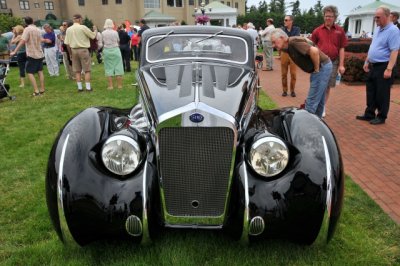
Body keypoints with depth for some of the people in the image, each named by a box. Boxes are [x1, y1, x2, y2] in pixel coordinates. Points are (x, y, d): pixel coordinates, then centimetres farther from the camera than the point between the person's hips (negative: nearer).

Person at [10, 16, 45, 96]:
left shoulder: (27, 29, -12)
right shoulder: (38, 30, 8)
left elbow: (22, 41, -20)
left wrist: (14, 51, -19)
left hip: (32, 55, -7)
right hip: (40, 54, 7)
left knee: (30, 73, -2)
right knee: (40, 72, 13)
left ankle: (36, 91, -9)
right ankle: (42, 89, 15)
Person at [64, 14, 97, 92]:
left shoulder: (68, 29, 5)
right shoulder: (83, 27, -10)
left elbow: (67, 43, 5)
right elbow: (93, 36, -3)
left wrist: (71, 53, 15)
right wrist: (95, 30, 19)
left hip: (74, 50, 5)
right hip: (83, 50, -4)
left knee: (77, 70, 10)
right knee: (87, 70, 2)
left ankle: (79, 87, 11)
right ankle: (88, 87, 1)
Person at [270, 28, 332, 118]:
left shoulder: (293, 42, -22)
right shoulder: (288, 47, 8)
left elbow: (314, 51, -34)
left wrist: (317, 69, -21)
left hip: (322, 67, -10)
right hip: (322, 67, 10)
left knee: (311, 102, -6)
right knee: (318, 100, 20)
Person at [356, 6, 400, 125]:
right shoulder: (377, 29, 12)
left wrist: (389, 69, -25)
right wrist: (367, 62, 19)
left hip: (383, 67, -8)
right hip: (373, 66, 8)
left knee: (382, 94, 2)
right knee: (371, 92, 13)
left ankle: (381, 117, 13)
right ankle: (369, 114, 23)